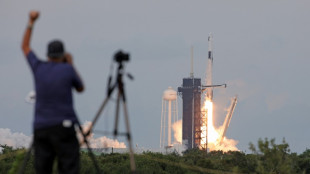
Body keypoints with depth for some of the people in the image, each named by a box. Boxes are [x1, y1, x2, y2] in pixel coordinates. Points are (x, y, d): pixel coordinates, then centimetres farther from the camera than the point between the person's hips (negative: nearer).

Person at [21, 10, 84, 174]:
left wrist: (31, 22, 29)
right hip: (63, 127, -3)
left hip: (40, 128, 3)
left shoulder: (38, 67, 7)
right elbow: (80, 88, 17)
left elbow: (25, 47, 25)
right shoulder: (67, 70, -2)